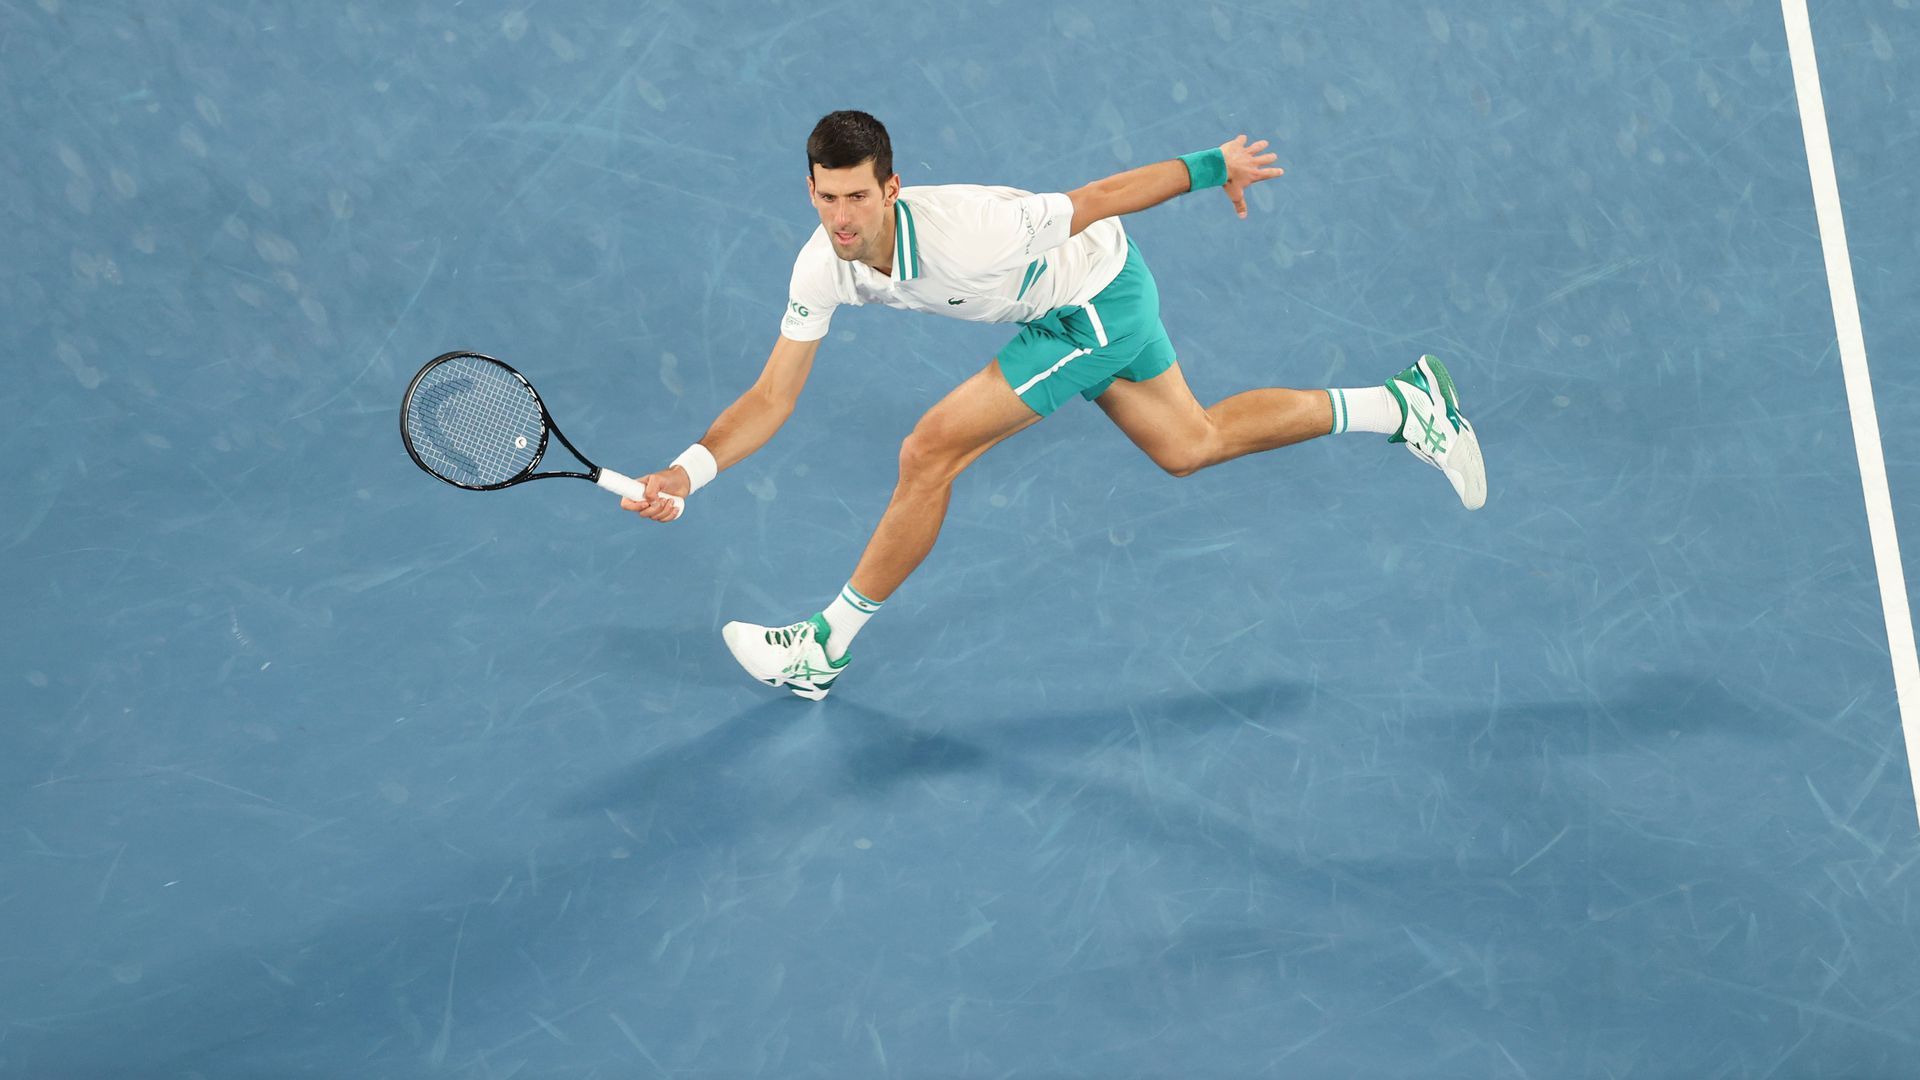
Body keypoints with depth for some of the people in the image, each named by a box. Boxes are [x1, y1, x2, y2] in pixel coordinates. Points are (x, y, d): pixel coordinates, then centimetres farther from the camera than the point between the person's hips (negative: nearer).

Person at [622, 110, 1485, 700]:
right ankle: (1404, 406, 31)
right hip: (1081, 308, 7)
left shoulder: (961, 233, -37)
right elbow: (772, 396, -14)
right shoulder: (823, 267, -17)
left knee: (931, 451, -13)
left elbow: (1095, 200, -25)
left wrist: (1213, 167, -13)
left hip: (1098, 299, -7)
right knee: (1189, 446, 20)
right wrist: (688, 470, -28)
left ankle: (829, 645, 3)